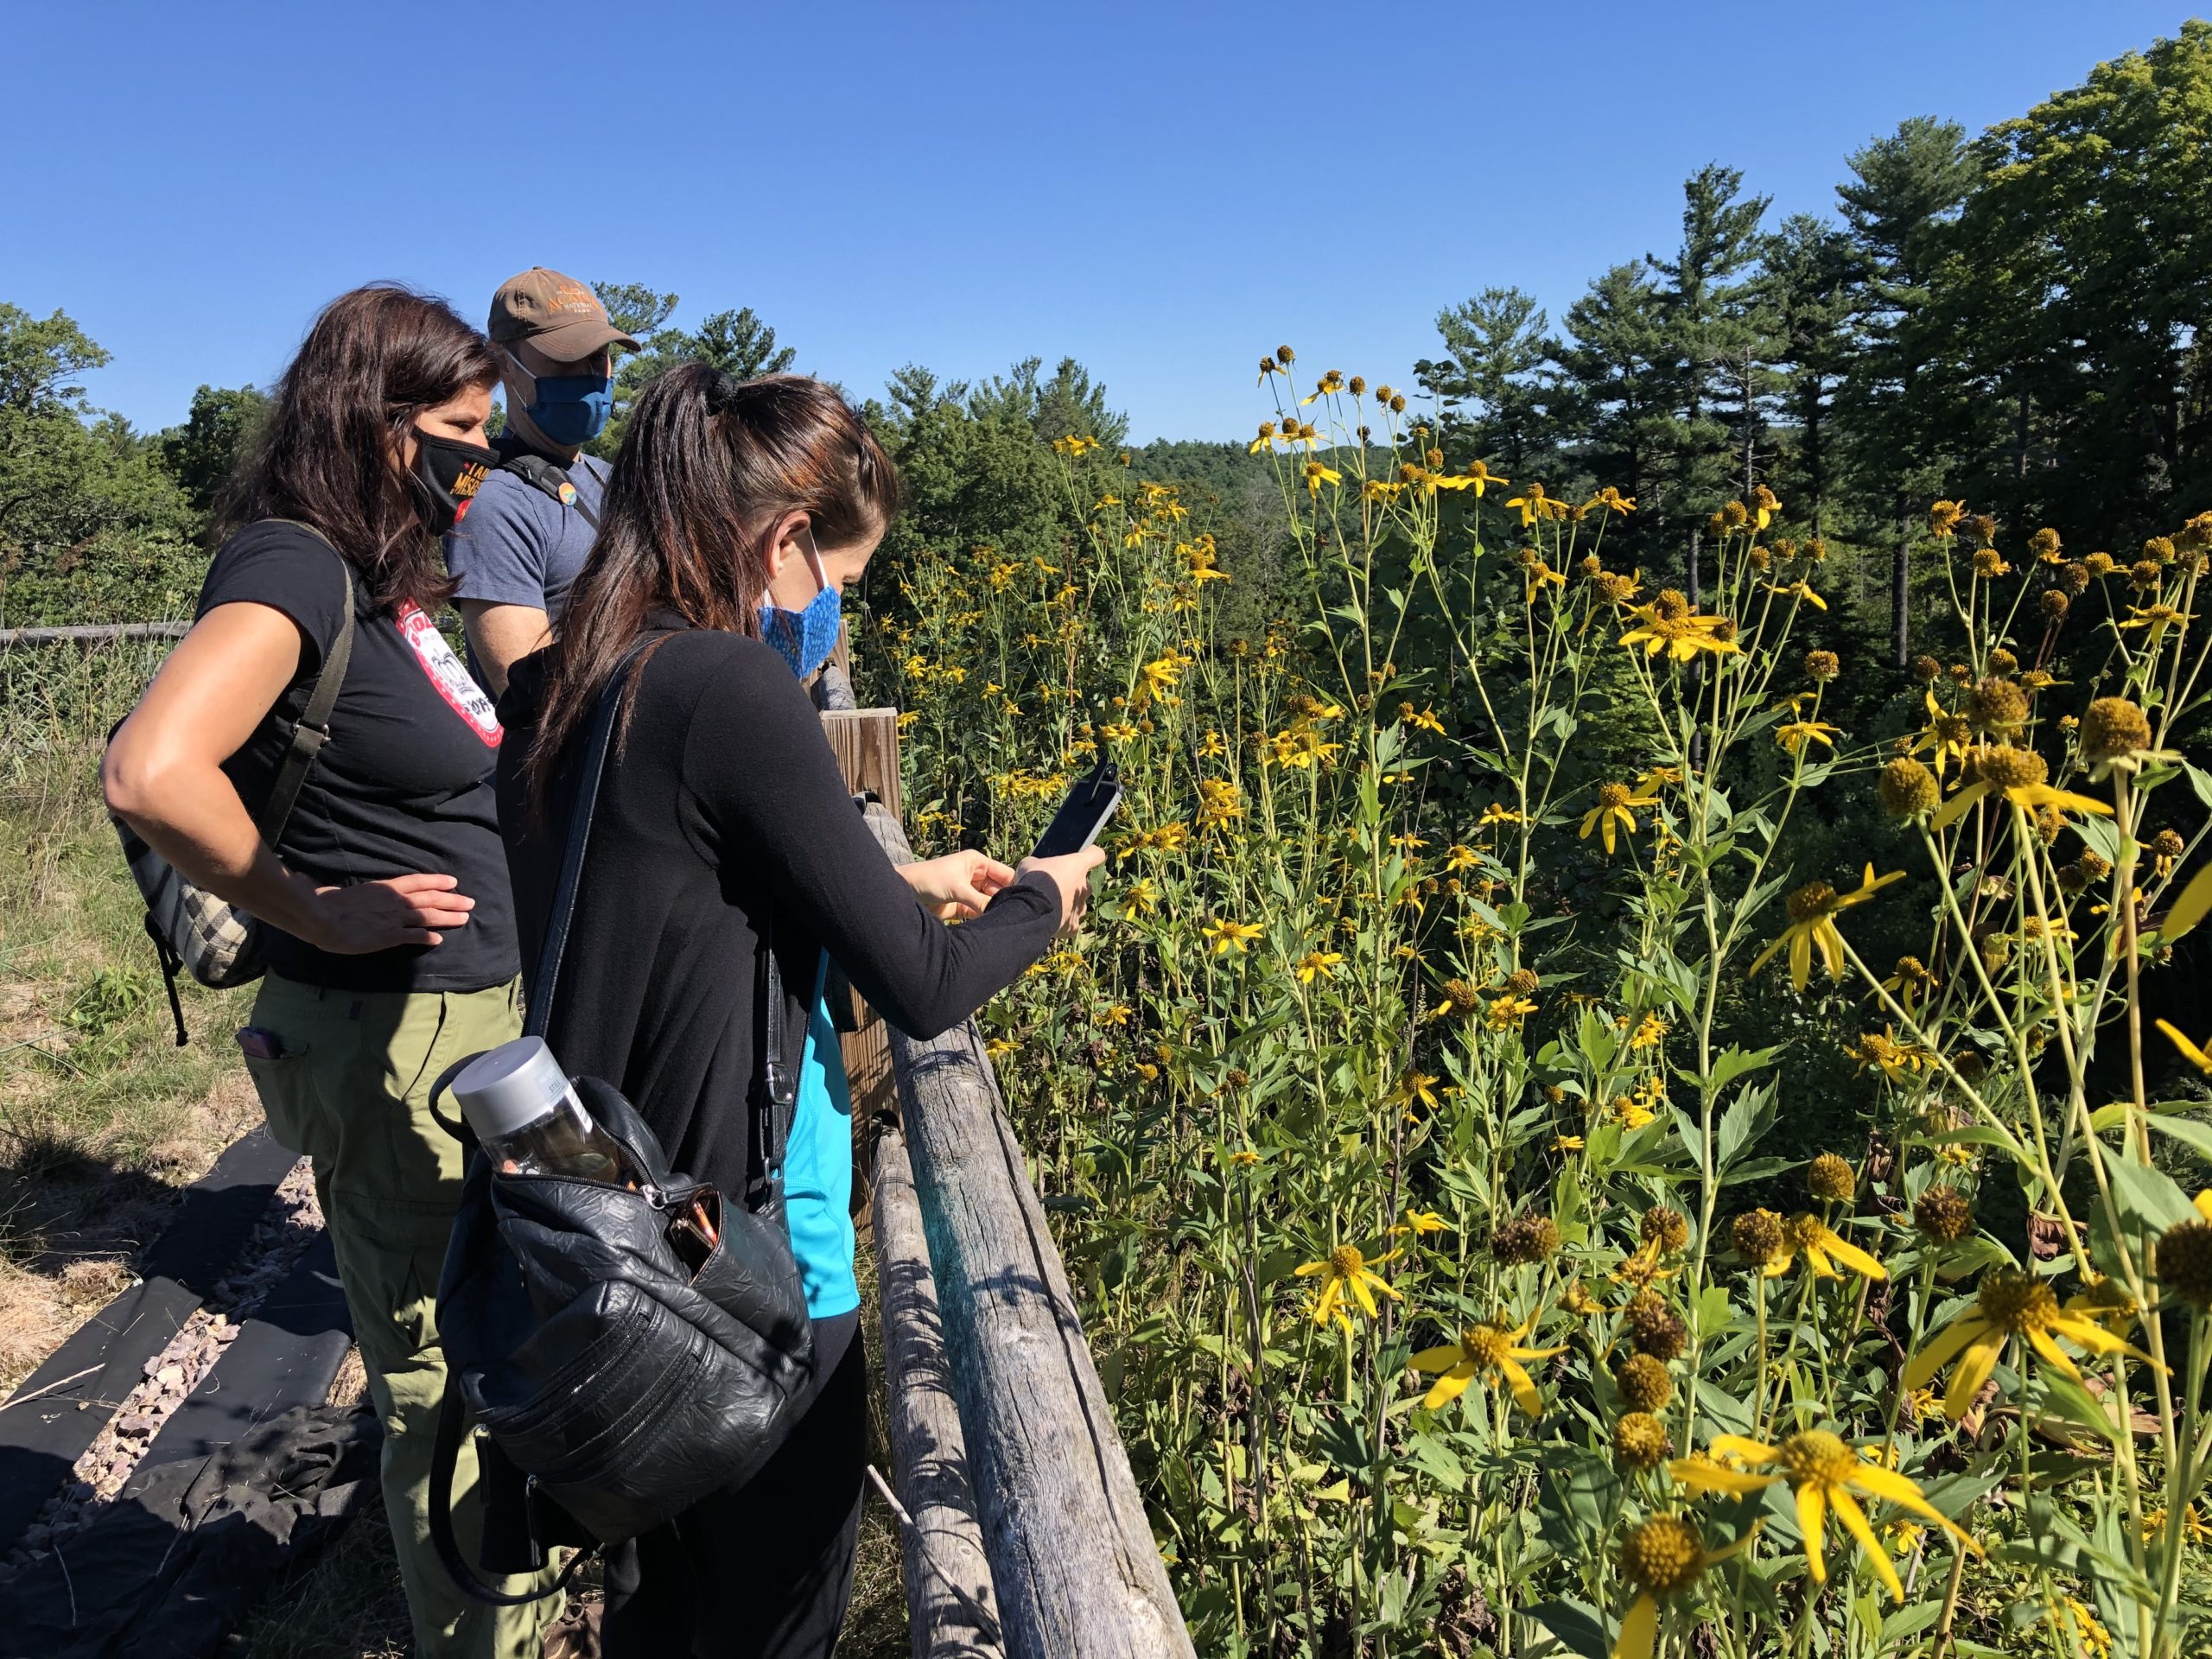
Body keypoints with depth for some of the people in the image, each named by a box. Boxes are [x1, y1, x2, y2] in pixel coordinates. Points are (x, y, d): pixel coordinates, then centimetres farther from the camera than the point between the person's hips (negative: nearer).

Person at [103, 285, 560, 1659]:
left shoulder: (387, 575, 9)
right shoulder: (294, 565, -17)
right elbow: (153, 775, -31)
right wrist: (315, 913, -19)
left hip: (485, 1014, 9)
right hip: (391, 1041, -9)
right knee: (440, 1386, 8)